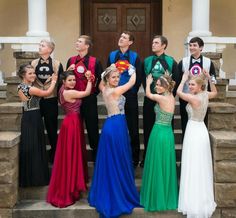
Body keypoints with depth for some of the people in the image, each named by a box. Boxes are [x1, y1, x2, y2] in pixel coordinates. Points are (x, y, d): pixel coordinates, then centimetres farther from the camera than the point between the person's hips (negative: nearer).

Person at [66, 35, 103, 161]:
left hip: (90, 98, -3)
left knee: (92, 125, 4)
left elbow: (101, 78, 0)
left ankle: (95, 150, 17)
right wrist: (69, 70, -7)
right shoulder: (71, 60, 6)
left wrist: (95, 91, -1)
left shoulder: (94, 61, -5)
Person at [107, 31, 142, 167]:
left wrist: (133, 92, -6)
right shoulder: (112, 55, 8)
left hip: (130, 96, -2)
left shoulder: (135, 57, 0)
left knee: (132, 127, 3)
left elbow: (139, 77, 0)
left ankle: (134, 157, 14)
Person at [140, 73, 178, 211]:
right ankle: (168, 196, 26)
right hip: (168, 133, 8)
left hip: (159, 133, -8)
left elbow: (148, 94, 3)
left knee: (156, 166, 4)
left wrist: (148, 82, 20)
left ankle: (157, 198, 15)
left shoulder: (162, 98, -16)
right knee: (166, 165, 16)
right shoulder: (172, 98, 5)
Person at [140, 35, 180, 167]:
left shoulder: (171, 61, -1)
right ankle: (147, 157, 18)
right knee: (148, 128, 6)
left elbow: (177, 80, -3)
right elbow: (143, 78, 9)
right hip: (150, 99, 2)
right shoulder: (147, 61, 7)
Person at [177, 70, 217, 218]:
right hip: (201, 130, 9)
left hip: (194, 132, -9)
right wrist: (210, 78, 16)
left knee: (193, 168, -1)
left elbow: (179, 92, -9)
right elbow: (215, 92, 24)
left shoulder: (195, 98, -20)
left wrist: (183, 79, 4)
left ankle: (195, 204, 6)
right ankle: (202, 200, 28)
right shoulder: (205, 95, 2)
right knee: (201, 167, 16)